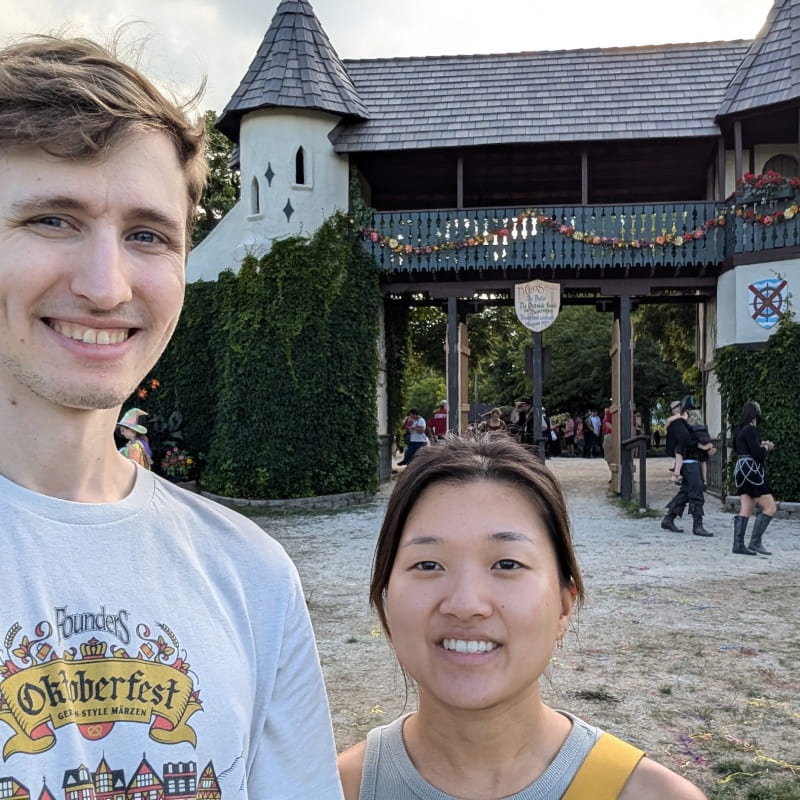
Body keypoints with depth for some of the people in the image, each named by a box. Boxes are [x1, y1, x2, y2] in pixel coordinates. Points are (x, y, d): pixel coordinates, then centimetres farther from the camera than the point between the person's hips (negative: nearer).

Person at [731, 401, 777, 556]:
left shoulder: (739, 430, 13)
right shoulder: (750, 429, -14)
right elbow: (758, 454, -20)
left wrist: (761, 444, 19)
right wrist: (765, 448, 3)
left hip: (741, 469, 9)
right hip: (751, 469, -9)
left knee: (745, 510, 7)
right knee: (770, 507, -4)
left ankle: (738, 544, 3)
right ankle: (755, 542, -7)